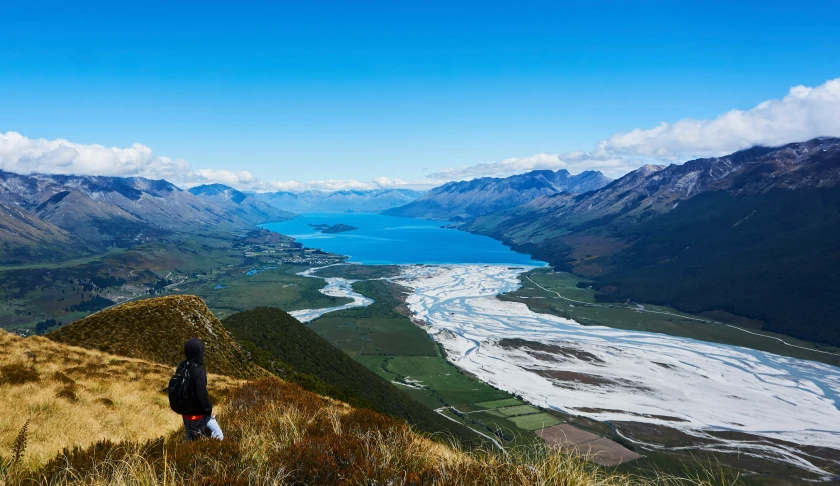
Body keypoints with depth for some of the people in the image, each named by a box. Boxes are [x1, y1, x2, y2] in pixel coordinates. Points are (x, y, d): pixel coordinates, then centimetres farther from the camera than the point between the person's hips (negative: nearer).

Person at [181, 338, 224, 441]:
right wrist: (209, 410, -8)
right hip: (199, 414, -8)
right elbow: (202, 394, -24)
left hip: (186, 413, 8)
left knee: (191, 441, 20)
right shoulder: (198, 371, -27)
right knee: (218, 436, 4)